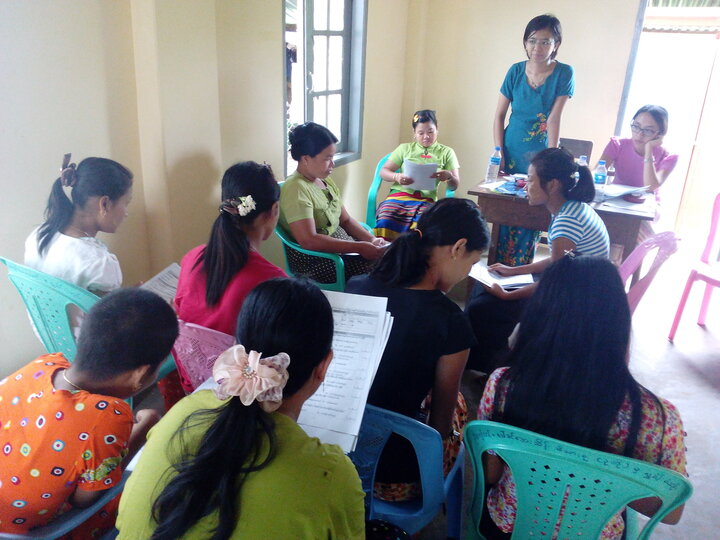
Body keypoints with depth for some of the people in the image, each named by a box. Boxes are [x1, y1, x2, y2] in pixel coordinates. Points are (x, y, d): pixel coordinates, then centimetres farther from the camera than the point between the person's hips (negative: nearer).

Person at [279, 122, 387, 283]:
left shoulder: (326, 182, 9)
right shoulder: (296, 189, -19)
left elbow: (346, 220, 15)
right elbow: (308, 240, -27)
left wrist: (371, 239, -4)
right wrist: (360, 247, -26)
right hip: (315, 262, -9)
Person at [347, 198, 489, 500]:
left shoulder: (356, 286, -8)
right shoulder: (451, 322, -22)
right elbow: (441, 423, -8)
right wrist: (440, 434, 15)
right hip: (393, 480, -5)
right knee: (457, 404, 23)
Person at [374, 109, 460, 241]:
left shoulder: (446, 152, 18)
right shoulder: (405, 148, 20)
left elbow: (455, 185, 13)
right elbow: (383, 172, 14)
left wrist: (449, 177, -11)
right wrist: (397, 177, -10)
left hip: (426, 200, 0)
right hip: (400, 195, 1)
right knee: (385, 222, -32)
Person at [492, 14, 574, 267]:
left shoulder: (564, 73, -8)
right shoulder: (516, 71, 0)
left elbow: (554, 118, -14)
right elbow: (499, 115, 2)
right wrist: (499, 154, -5)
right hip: (511, 152, 3)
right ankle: (500, 268, 18)